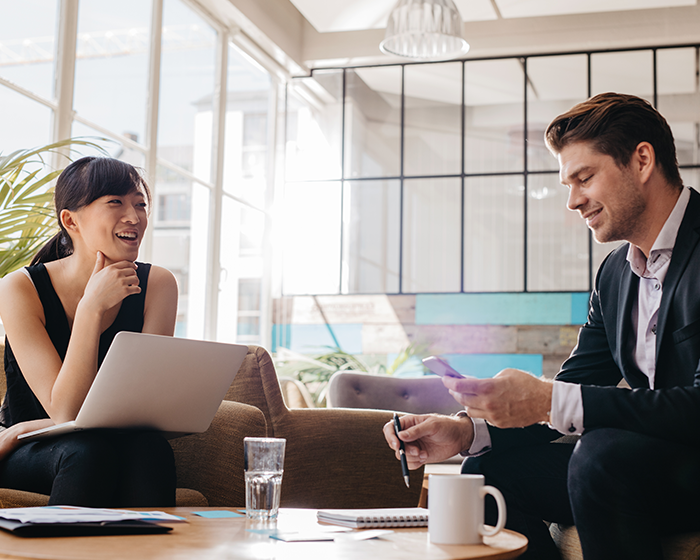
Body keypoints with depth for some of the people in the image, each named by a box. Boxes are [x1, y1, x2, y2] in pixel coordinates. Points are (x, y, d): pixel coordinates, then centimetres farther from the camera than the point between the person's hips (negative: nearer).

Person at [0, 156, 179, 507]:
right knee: (89, 448, -33)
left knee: (148, 445, -31)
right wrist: (92, 307, -28)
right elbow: (65, 412, -20)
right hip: (30, 460, -1)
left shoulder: (157, 285, -7)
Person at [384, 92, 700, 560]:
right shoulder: (615, 273, 10)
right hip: (642, 459, 8)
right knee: (489, 471, -3)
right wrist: (465, 432, -6)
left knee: (605, 454, -33)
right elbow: (573, 391, 10)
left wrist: (548, 401, -28)